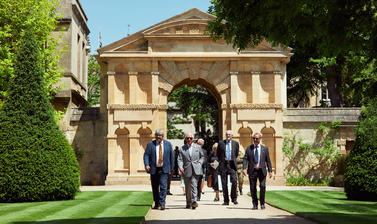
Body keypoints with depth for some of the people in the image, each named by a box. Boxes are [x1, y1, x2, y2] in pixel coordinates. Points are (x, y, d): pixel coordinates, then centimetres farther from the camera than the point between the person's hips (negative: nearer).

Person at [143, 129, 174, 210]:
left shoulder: (168, 144, 6)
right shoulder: (150, 144, 3)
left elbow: (171, 156, 11)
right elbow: (146, 155, -2)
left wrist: (172, 167, 10)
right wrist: (146, 165, -18)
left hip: (164, 170, -1)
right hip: (154, 169, 1)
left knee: (163, 186, -12)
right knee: (155, 188, 8)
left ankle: (162, 204, -10)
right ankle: (156, 204, 20)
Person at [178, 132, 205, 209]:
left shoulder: (198, 147, 10)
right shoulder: (182, 148, 7)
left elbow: (202, 157, 19)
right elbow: (180, 159, 0)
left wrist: (200, 162, 0)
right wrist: (180, 167, -17)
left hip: (196, 170, -1)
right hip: (186, 170, 1)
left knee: (194, 185, -15)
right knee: (187, 188, 10)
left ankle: (194, 201, -22)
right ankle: (188, 203, 23)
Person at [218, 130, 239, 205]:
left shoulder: (235, 143, 9)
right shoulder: (221, 143, 7)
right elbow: (218, 154, 16)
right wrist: (222, 161, 11)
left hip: (232, 165, 0)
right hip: (223, 165, 0)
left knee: (234, 181, -14)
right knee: (224, 183, 1)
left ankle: (234, 198, 0)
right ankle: (226, 200, 7)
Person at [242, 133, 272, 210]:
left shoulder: (265, 148, 9)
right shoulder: (249, 148, 8)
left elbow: (268, 160, 9)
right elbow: (245, 159, 1)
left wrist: (270, 170, 1)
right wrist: (244, 168, -14)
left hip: (262, 171, 0)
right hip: (252, 171, 1)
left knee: (262, 186, -11)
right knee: (253, 188, 1)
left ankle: (262, 203, 5)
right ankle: (255, 204, 12)